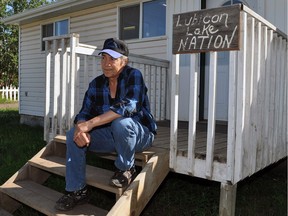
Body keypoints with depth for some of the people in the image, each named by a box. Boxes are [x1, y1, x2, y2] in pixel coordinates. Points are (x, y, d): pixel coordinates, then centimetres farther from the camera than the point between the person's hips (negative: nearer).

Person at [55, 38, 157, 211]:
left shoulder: (133, 76, -16)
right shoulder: (96, 84, 1)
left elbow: (128, 106, -33)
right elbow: (84, 113, -3)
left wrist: (91, 123, -37)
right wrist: (81, 128, -28)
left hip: (140, 134, -5)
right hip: (111, 135, 6)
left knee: (120, 122, -37)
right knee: (73, 135, -11)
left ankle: (126, 169, -10)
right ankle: (77, 190, -2)